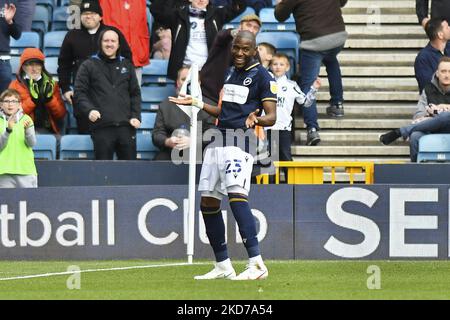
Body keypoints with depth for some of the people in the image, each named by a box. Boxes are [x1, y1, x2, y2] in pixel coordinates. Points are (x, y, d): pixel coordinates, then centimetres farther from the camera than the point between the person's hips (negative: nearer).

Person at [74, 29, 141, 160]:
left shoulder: (127, 65, 17)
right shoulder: (88, 66, 9)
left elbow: (135, 94, 17)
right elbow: (79, 93, 3)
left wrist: (135, 116, 3)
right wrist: (89, 110, -15)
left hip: (126, 126, 3)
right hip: (102, 127, -3)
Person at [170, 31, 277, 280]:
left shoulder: (262, 76, -3)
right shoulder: (230, 73, 20)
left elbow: (271, 117, -11)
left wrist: (256, 119, -31)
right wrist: (196, 103, 28)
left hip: (240, 141, -8)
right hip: (218, 141, 9)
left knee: (236, 195, -25)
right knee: (208, 203, 7)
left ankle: (257, 264, -30)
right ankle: (223, 266, 18)